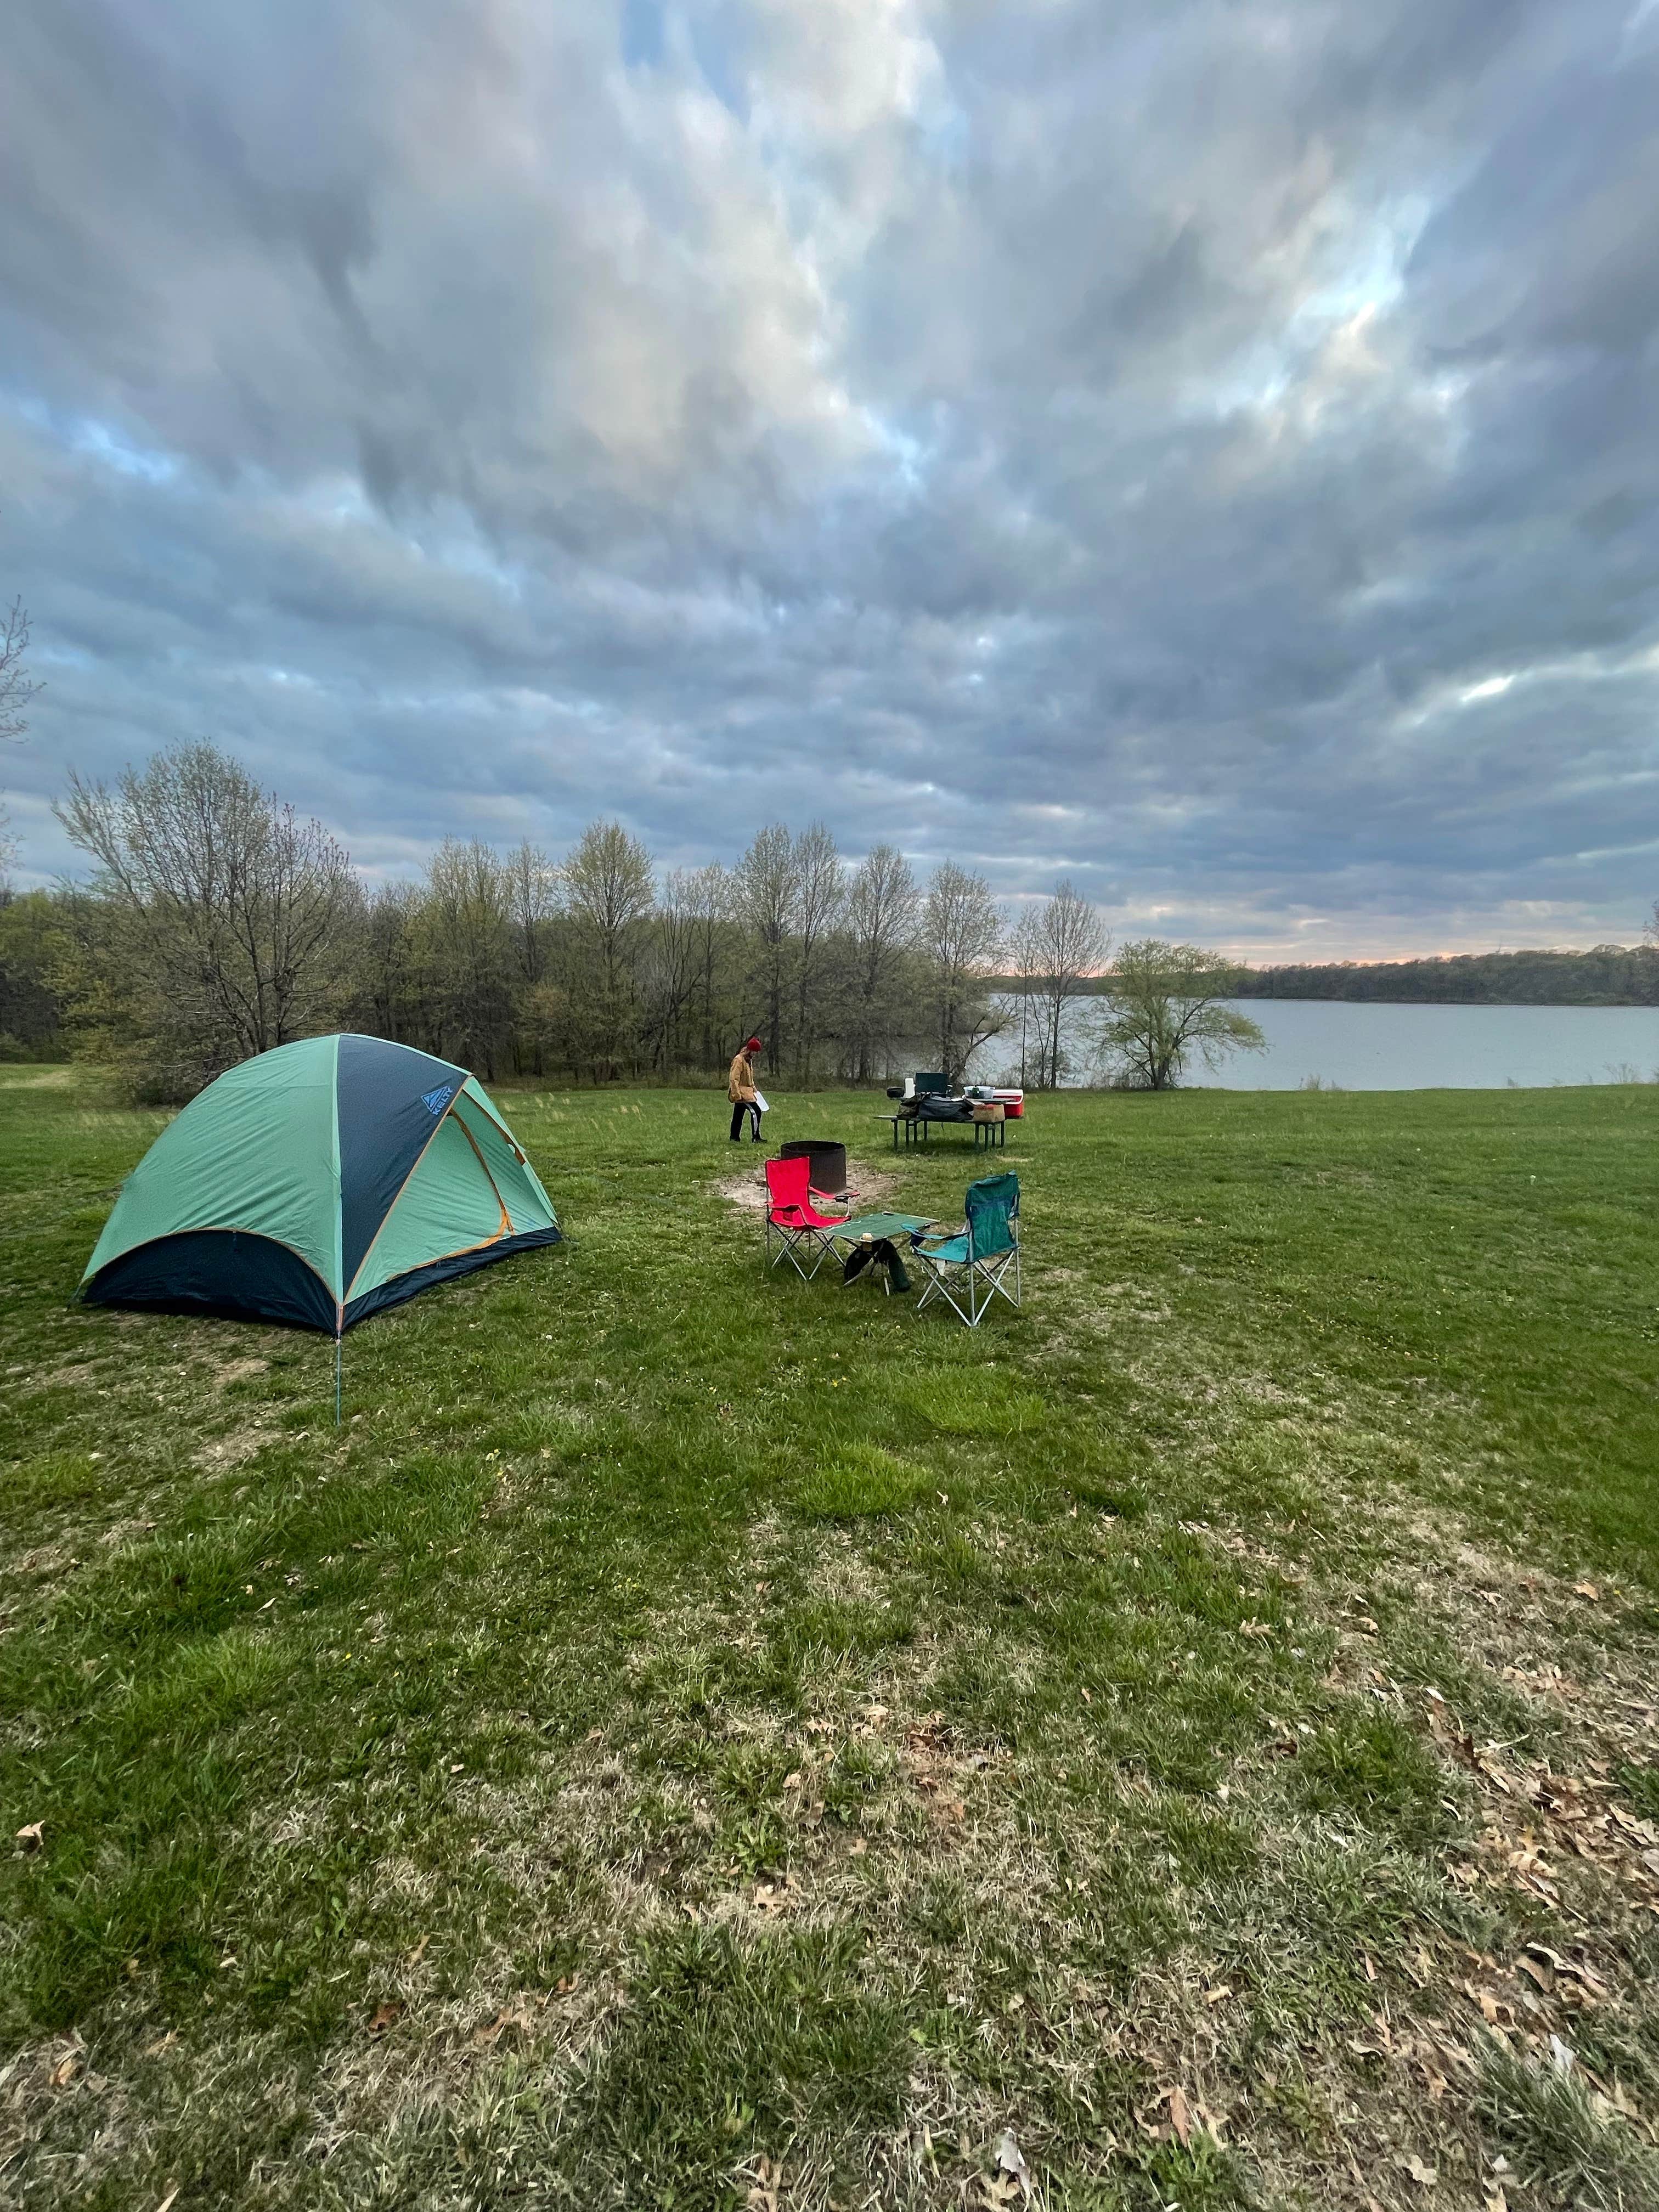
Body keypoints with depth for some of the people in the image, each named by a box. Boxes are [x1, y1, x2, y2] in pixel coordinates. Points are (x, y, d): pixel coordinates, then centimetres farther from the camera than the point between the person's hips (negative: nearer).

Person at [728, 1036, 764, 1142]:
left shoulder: (749, 1060, 15)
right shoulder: (739, 1060, -16)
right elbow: (733, 1079, -21)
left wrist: (754, 1089, 17)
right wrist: (737, 1095, -24)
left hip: (747, 1092, 10)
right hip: (741, 1092, -10)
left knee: (738, 1116, 12)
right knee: (756, 1112, -14)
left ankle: (735, 1138, 17)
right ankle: (756, 1138, -11)